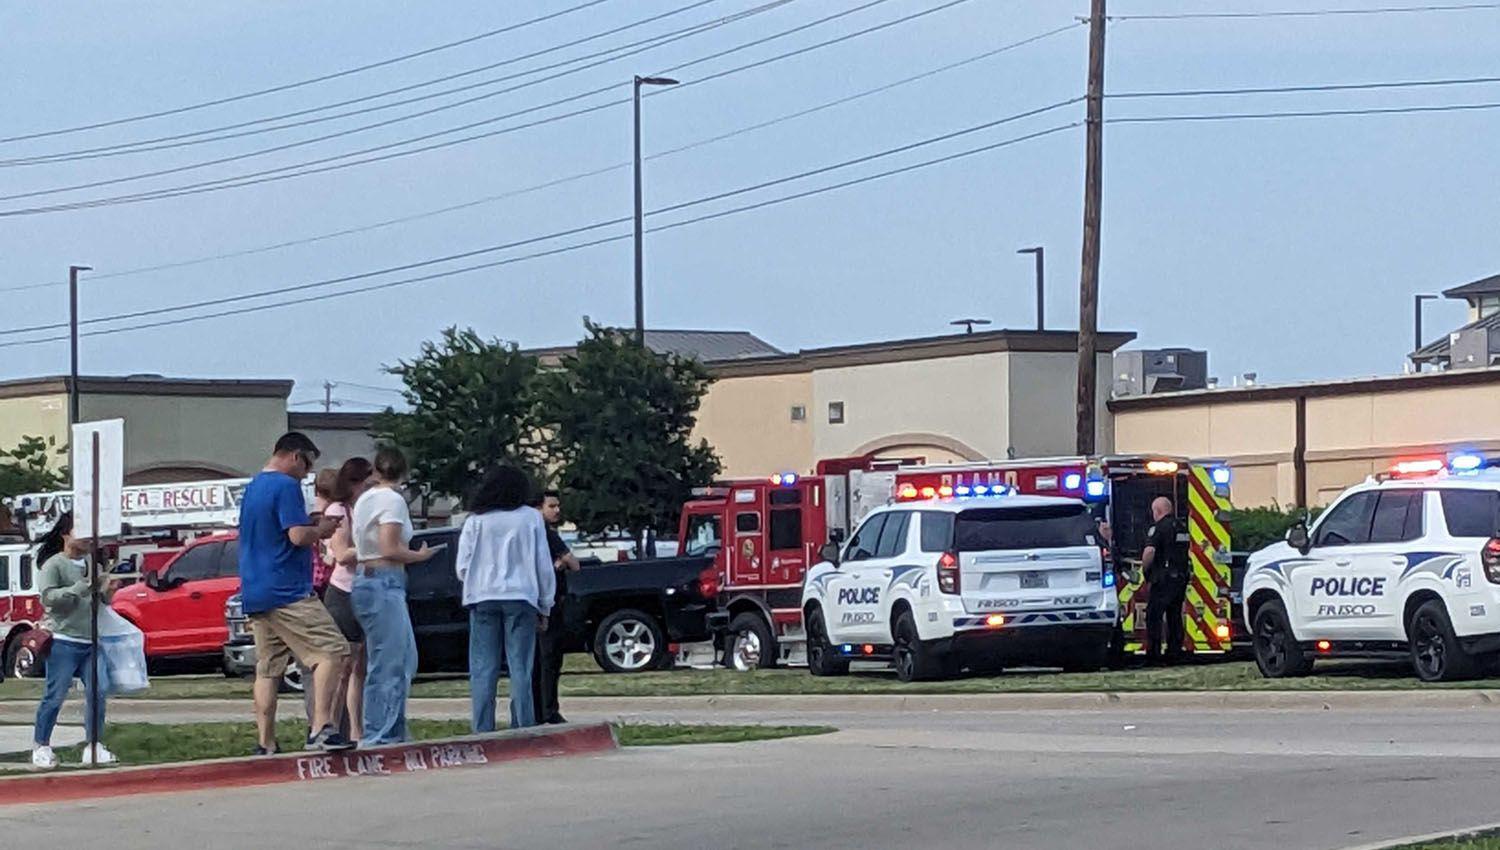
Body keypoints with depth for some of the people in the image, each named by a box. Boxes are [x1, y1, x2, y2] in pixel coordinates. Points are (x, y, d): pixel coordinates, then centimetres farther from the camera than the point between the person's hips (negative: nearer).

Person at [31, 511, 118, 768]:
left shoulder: (92, 563, 13)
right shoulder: (54, 565, -5)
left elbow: (103, 601, 21)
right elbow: (48, 596, -19)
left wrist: (107, 592, -3)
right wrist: (82, 587, -22)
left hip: (91, 642, 6)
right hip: (64, 642, -6)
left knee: (96, 694, 2)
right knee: (55, 697, -3)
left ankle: (93, 746, 11)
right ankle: (41, 747, 6)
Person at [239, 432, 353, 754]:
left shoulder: (252, 488, 19)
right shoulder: (286, 486, -10)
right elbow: (298, 536, -19)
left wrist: (311, 525, 20)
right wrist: (322, 531, 1)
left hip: (255, 595, 9)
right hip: (287, 592, -9)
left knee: (267, 669, 10)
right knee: (330, 651, -10)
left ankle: (265, 744, 8)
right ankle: (321, 728, -21)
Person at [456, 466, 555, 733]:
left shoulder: (475, 520, 5)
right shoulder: (531, 518, 4)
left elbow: (462, 567, 3)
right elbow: (543, 565, 5)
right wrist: (545, 607, 12)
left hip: (482, 598, 0)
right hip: (521, 598, 0)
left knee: (483, 670, 1)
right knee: (520, 669, 2)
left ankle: (483, 733, -5)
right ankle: (523, 729, -3)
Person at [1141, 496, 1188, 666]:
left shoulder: (1158, 528, -9)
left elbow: (1149, 552, -21)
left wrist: (1144, 569, -5)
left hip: (1163, 577, -7)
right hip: (1181, 577, 7)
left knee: (1154, 615, -4)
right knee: (1175, 616, 15)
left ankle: (1154, 652, -8)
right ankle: (1175, 651, 16)